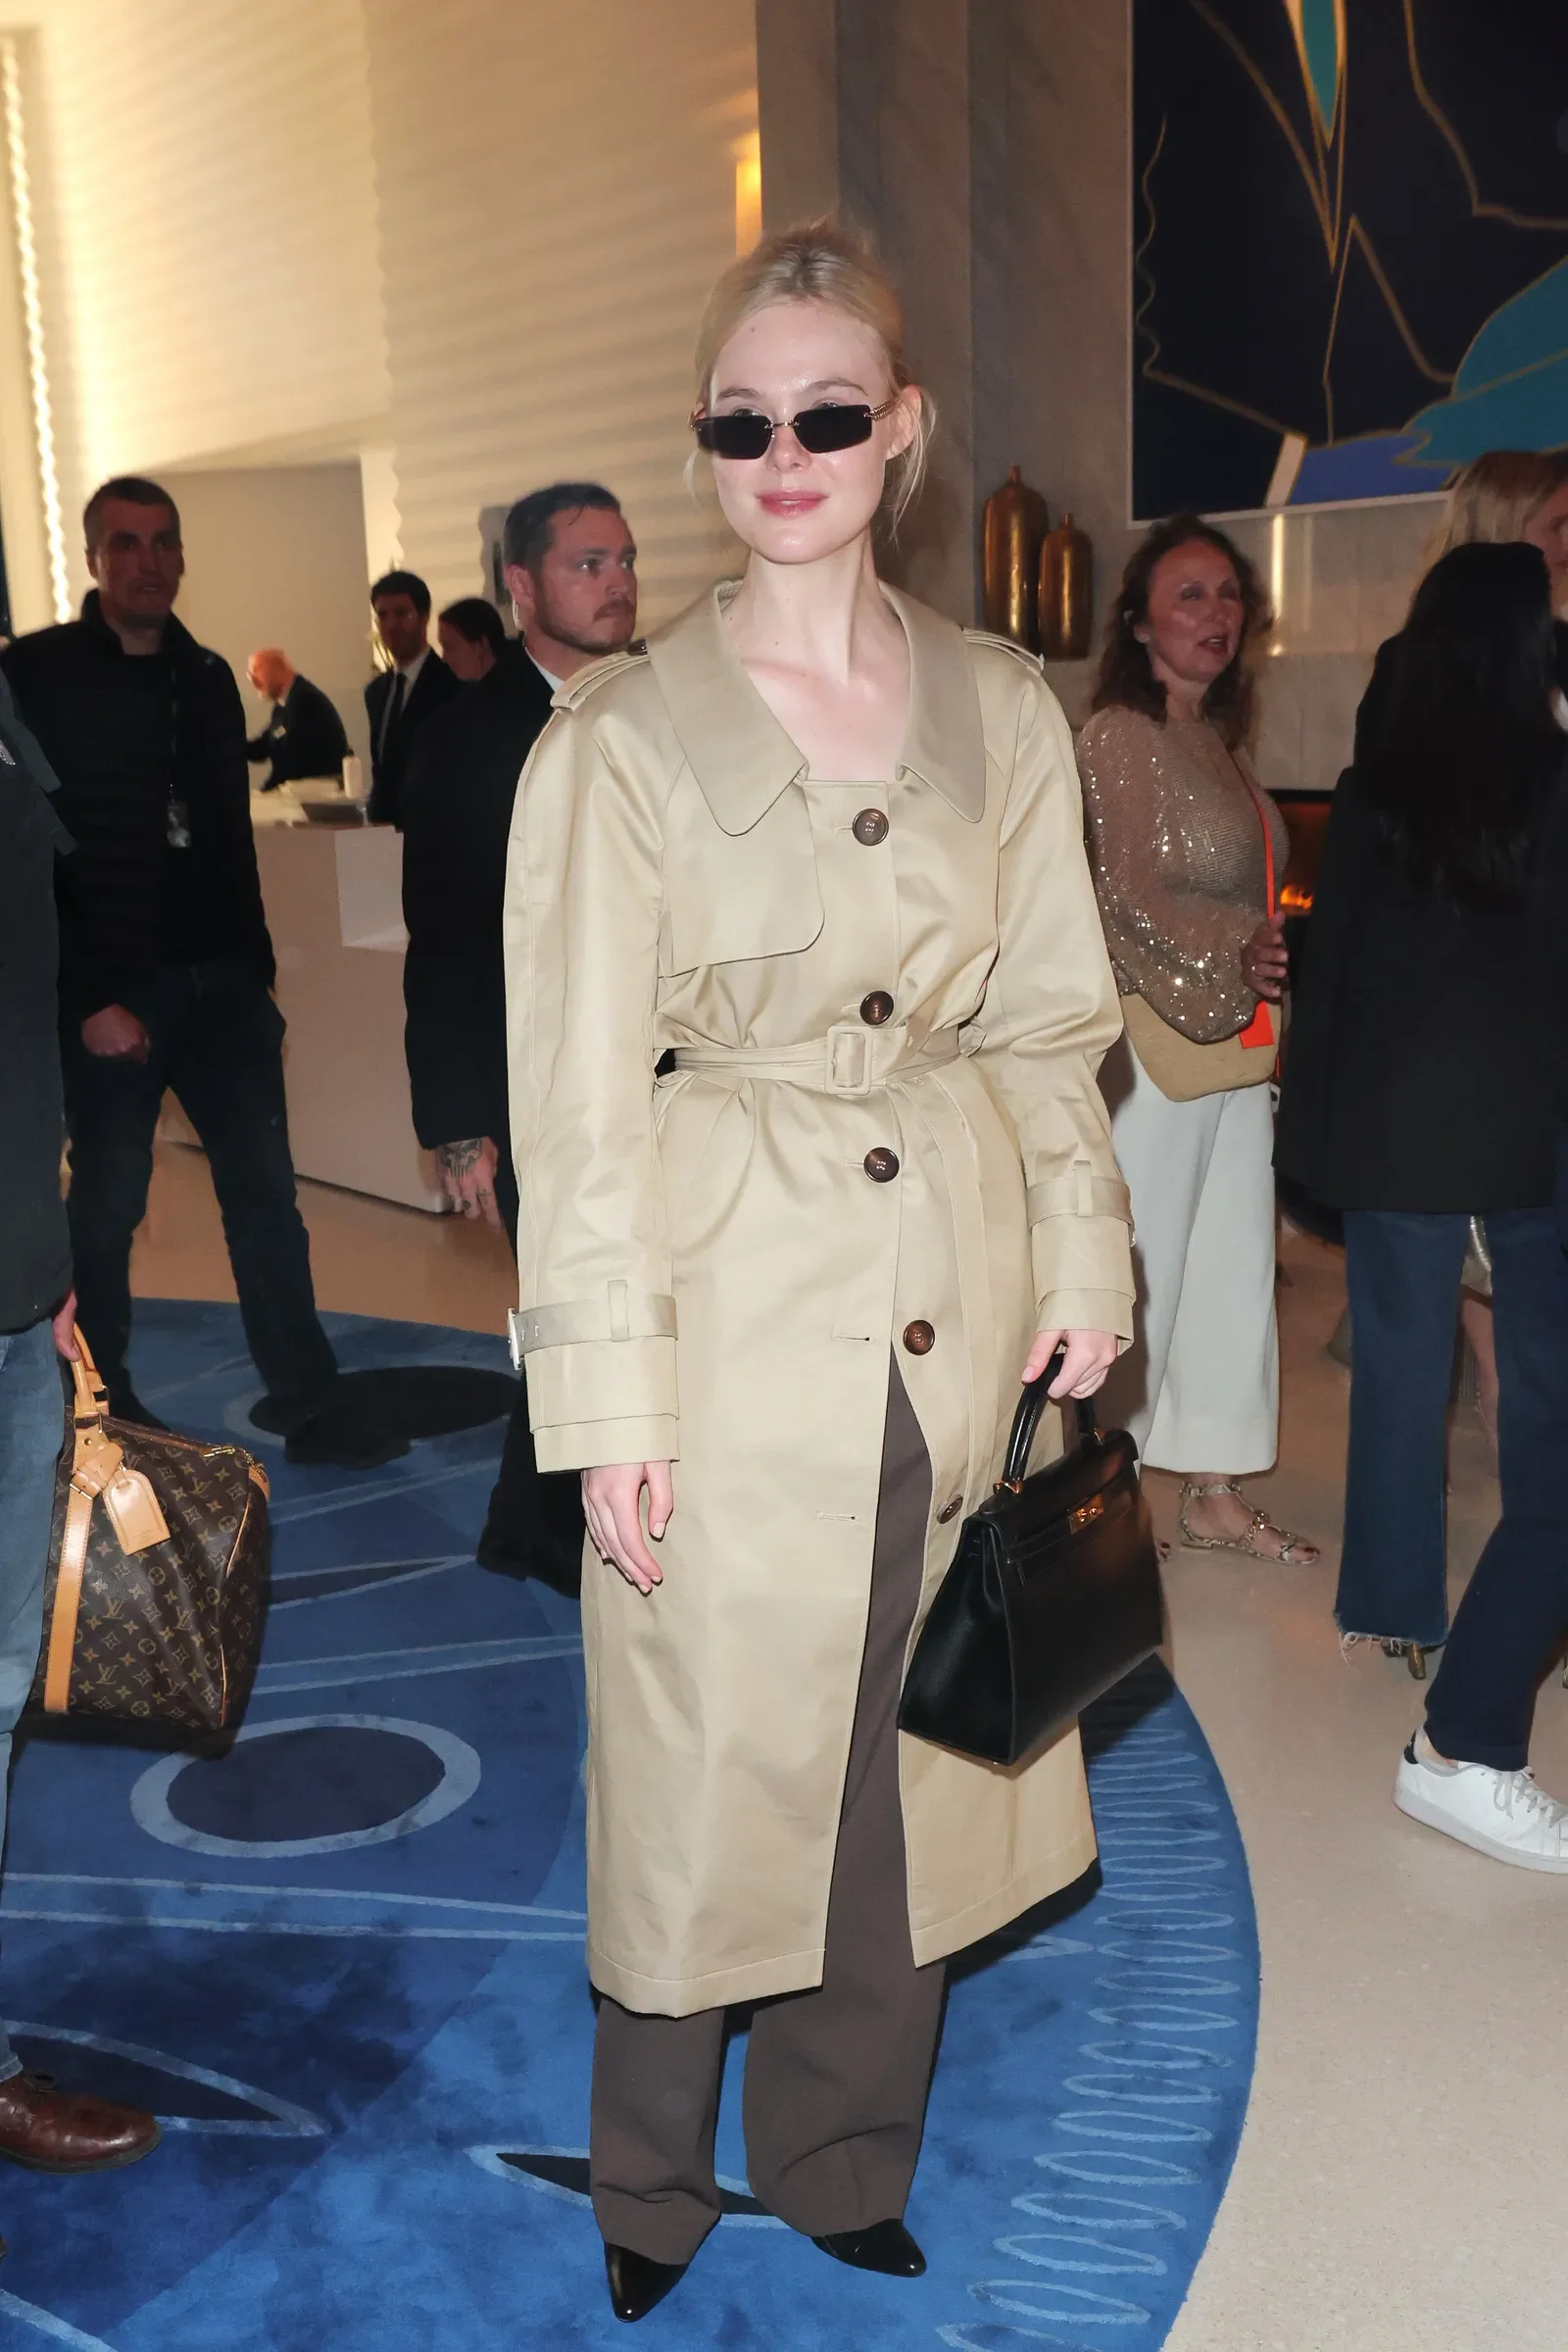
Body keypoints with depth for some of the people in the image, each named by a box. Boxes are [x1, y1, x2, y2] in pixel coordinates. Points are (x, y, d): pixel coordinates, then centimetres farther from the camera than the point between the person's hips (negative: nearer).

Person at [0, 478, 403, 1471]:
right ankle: (104, 1406, 22)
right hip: (111, 995, -4)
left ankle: (309, 1405, 10)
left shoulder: (207, 676, 12)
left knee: (266, 1191, 4)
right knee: (108, 1207, 5)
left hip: (222, 982, 5)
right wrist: (91, 1001, -15)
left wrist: (258, 971, 12)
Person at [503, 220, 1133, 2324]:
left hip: (958, 1309, 4)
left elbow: (1051, 1029, 9)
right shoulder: (620, 733, -6)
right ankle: (650, 2206, 35)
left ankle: (848, 2174, 39)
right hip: (734, 1305, -3)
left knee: (907, 1762, 15)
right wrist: (607, 1395, -10)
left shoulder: (1002, 707, 5)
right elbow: (577, 1095, -7)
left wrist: (1083, 1271, 2)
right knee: (705, 1776, 9)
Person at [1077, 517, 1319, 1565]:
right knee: (1139, 1272, 0)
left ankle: (1216, 1496, 23)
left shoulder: (1217, 742, 16)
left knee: (1232, 1268, 12)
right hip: (1156, 1041, -8)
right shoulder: (1118, 738, -9)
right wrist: (1231, 958, -12)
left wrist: (1272, 963, 5)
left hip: (1238, 1044, 8)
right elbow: (1125, 899, -16)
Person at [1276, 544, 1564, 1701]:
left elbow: (1331, 958, -2)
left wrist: (1316, 1108, 7)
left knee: (1401, 1363, 10)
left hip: (1395, 1113, 1)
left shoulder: (1375, 788, -5)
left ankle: (1397, 1603, 20)